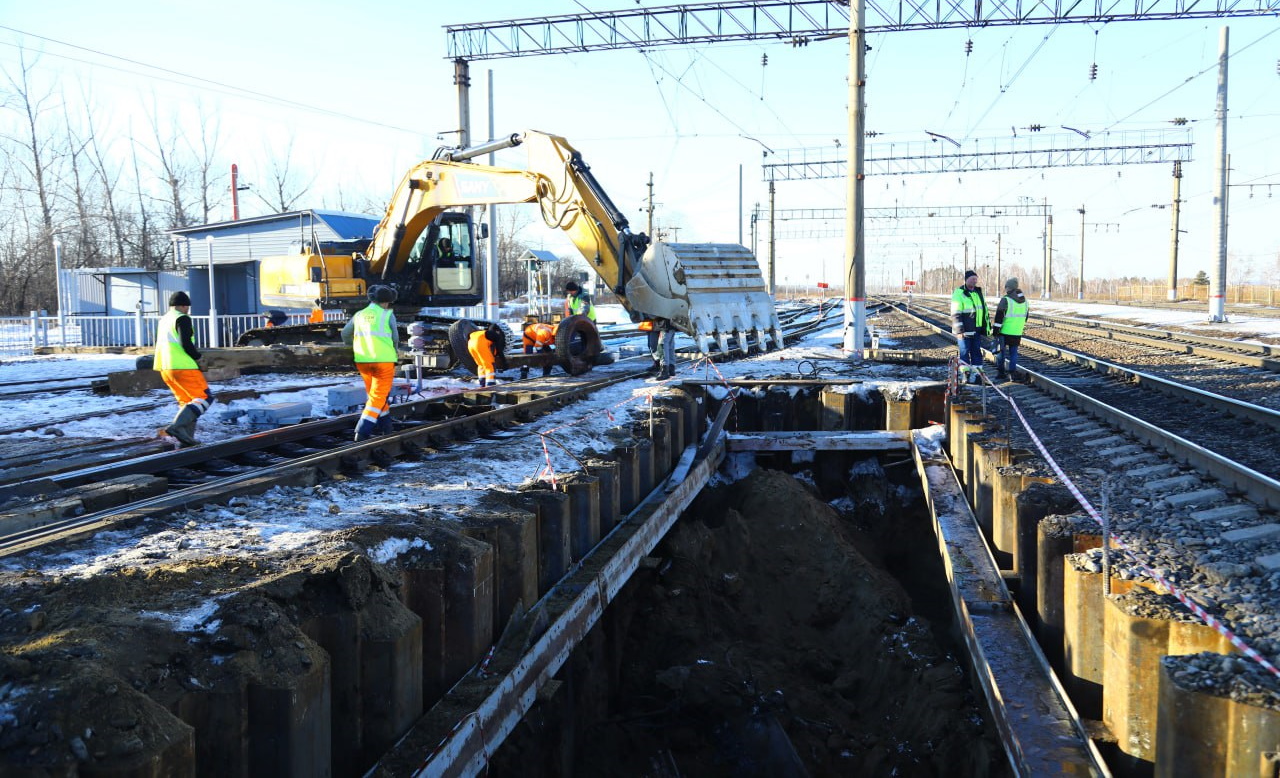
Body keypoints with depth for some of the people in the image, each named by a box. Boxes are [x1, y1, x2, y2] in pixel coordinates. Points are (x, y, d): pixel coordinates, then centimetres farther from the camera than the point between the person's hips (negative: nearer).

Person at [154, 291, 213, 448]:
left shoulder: (163, 320, 21)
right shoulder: (182, 319, -6)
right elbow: (186, 343, -17)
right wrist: (198, 357, -1)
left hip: (165, 368, 9)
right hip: (183, 367, -9)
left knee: (186, 401, 16)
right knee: (205, 397, -8)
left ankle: (185, 439, 9)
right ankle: (177, 426, -24)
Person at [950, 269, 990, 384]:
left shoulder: (978, 293, 15)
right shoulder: (959, 293, -10)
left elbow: (984, 310, 22)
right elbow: (956, 314, -14)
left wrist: (986, 326, 18)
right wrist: (959, 330, -19)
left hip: (977, 330, 7)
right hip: (965, 331, -7)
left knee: (977, 352, 8)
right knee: (964, 352, 0)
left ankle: (976, 375, 13)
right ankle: (965, 375, 6)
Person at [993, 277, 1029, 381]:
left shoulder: (1005, 300, -13)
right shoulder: (1024, 301, 9)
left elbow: (999, 318, -14)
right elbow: (1025, 317, 18)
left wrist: (995, 331, -8)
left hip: (1004, 332, -5)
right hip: (1017, 333, 5)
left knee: (1001, 351, 8)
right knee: (1013, 352, 9)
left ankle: (1000, 372, 14)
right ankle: (1013, 374, 4)